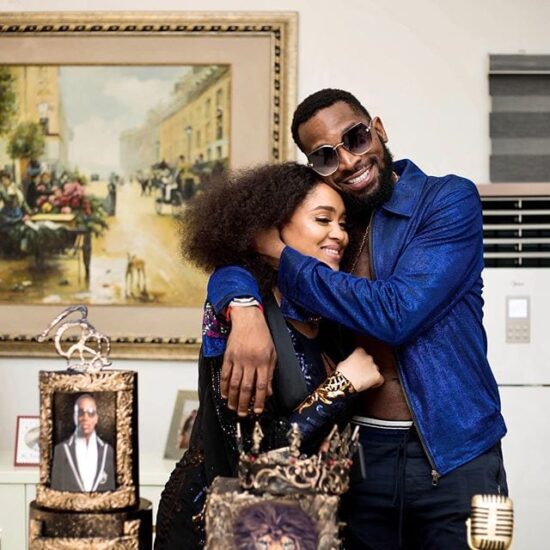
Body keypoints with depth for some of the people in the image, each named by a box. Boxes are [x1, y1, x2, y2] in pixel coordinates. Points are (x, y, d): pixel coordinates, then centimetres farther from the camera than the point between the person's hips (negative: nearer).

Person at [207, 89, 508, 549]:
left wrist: (279, 252, -16)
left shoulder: (450, 200, -8)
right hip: (359, 454, 4)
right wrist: (246, 310, -26)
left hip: (454, 457, -4)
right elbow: (231, 267, -1)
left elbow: (396, 313, -20)